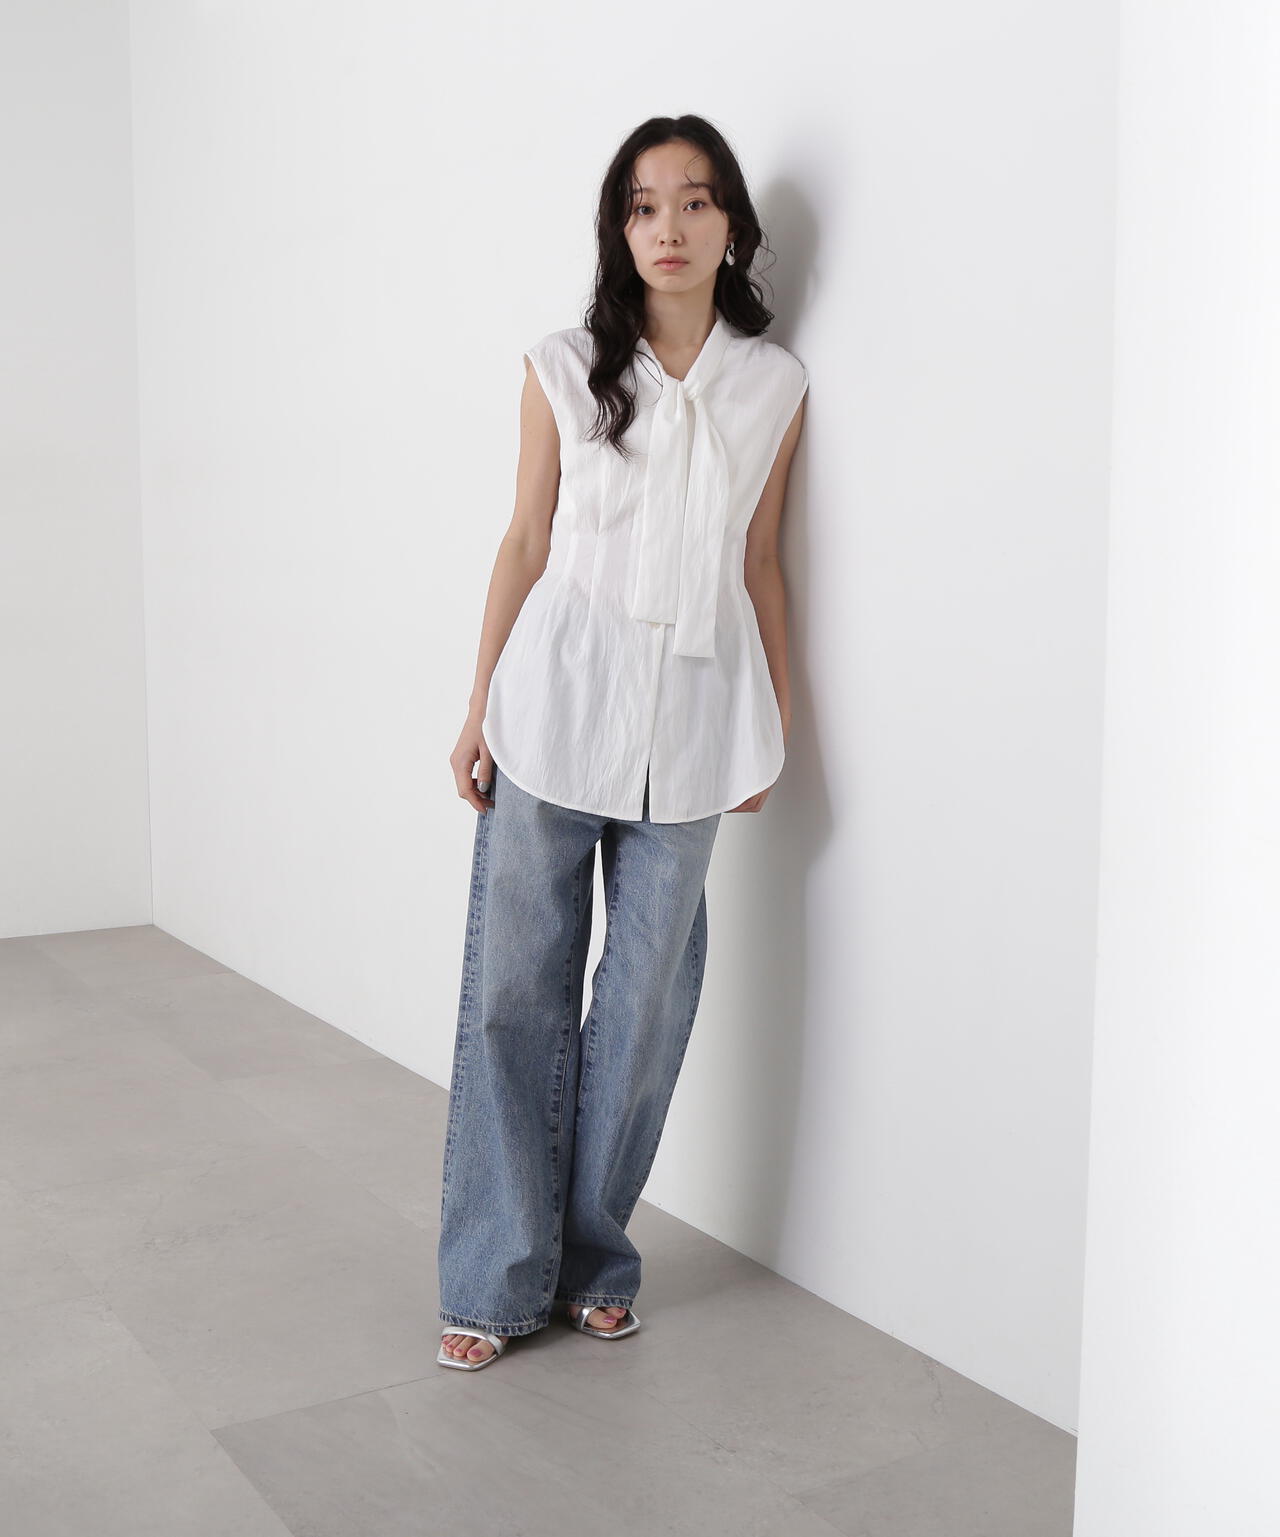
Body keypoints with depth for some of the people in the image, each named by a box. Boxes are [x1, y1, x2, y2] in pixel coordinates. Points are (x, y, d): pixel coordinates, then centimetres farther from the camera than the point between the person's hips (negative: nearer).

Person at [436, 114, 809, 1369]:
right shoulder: (564, 372, 4)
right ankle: (498, 1278, 14)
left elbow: (759, 562, 12)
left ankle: (592, 1257, 23)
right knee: (514, 988, 0)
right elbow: (525, 543, 5)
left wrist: (778, 721, 10)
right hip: (556, 702, -1)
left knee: (645, 1001, 6)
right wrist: (480, 708, 2)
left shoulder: (773, 385, 8)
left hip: (688, 718, 1)